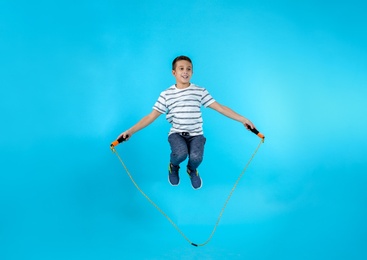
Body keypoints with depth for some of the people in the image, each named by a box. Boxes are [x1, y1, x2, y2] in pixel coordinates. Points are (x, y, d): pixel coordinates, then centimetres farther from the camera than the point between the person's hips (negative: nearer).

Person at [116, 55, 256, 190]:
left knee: (196, 157, -28)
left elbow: (220, 107, -3)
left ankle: (192, 170, 14)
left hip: (196, 134, 1)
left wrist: (243, 119, -10)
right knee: (181, 154, -31)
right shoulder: (166, 94, -1)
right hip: (176, 133, 0)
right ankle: (173, 167, 10)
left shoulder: (200, 91, 0)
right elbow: (151, 116, -2)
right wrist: (130, 131, -11)